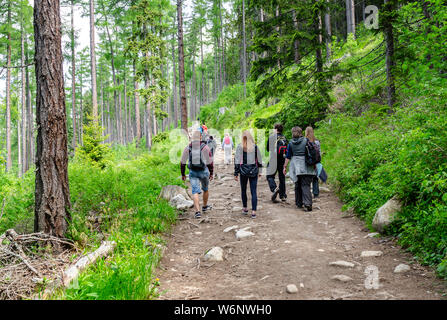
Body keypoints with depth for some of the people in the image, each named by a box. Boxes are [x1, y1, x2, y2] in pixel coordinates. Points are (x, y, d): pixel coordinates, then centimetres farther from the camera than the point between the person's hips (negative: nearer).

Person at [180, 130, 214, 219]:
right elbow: (210, 162, -4)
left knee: (195, 191, -2)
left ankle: (197, 211, -16)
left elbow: (183, 162, 4)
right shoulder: (205, 147, -7)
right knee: (205, 189, 21)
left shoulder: (188, 148, -1)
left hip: (192, 172, 1)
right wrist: (211, 173, 8)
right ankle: (205, 206, 38)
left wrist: (183, 174, 14)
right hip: (203, 171, -1)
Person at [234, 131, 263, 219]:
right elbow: (259, 160, 8)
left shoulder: (240, 147, -7)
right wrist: (259, 171, 18)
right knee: (253, 192, 1)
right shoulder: (255, 147, 0)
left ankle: (245, 209, 26)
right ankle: (253, 211, -6)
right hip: (254, 171, 1)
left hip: (243, 171, -1)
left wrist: (236, 173, -3)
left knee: (243, 190, 17)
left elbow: (237, 161, -7)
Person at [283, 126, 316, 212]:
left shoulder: (291, 143, 2)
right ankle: (307, 204, -17)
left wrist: (285, 166, 13)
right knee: (305, 185, -4)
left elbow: (288, 157, 5)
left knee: (298, 185, 14)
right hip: (306, 167, -1)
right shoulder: (306, 140, -1)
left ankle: (299, 203, 21)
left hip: (296, 167, 1)